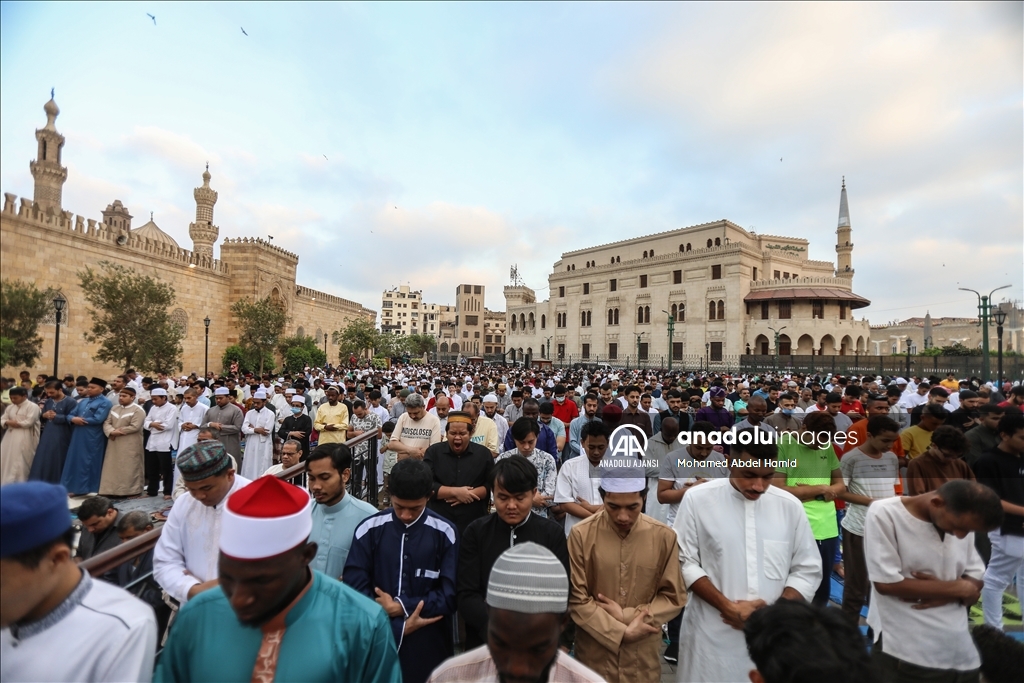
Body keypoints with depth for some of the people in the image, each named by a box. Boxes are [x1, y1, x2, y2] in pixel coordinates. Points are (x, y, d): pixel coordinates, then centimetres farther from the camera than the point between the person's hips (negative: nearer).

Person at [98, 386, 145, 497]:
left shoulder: (138, 410, -9)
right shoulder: (114, 408, 12)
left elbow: (134, 427, -17)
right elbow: (106, 422, 5)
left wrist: (118, 431, -12)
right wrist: (111, 432, -14)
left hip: (130, 445, -7)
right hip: (114, 444, 7)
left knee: (129, 469, -1)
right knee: (113, 467, 9)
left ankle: (130, 490, 7)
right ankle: (113, 489, 16)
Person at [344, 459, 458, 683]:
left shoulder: (444, 533, -9)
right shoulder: (369, 530, -6)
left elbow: (450, 596, -8)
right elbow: (354, 591, -8)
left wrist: (399, 606, -13)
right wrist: (399, 627, -13)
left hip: (429, 648, -1)